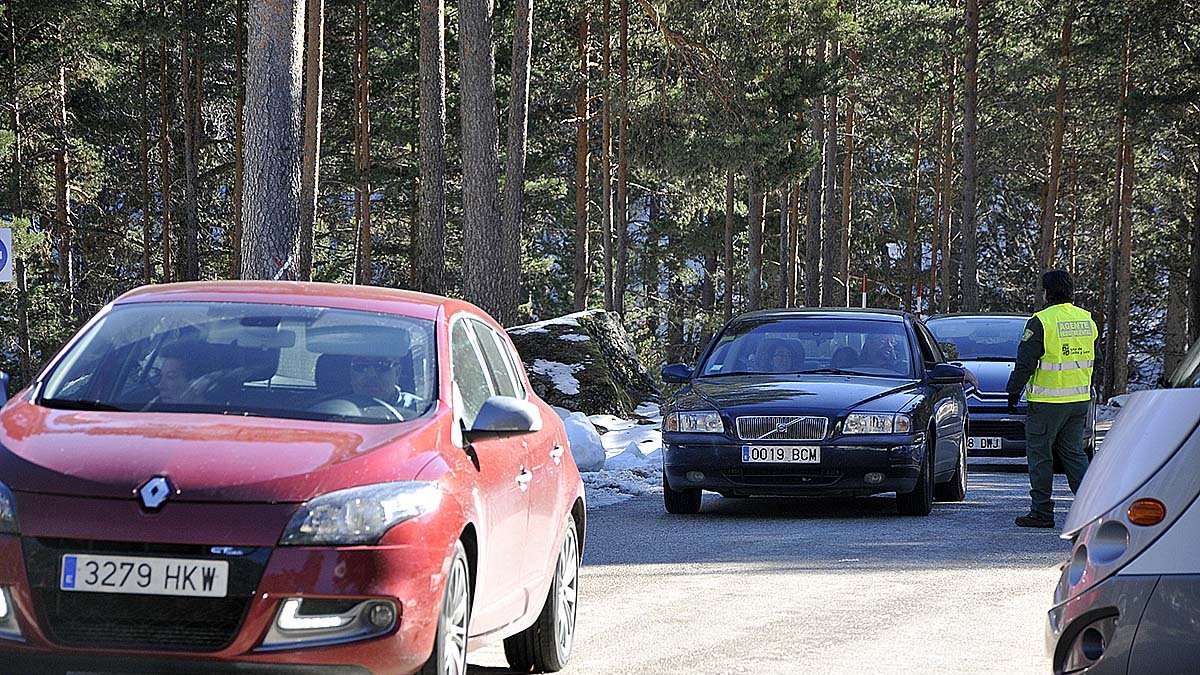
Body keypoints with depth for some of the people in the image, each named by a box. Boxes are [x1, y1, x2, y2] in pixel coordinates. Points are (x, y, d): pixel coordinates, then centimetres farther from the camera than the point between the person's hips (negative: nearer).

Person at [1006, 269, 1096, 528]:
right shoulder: (1087, 320, 8)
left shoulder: (1041, 322, -13)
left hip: (1048, 401, -6)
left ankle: (1042, 512, 4)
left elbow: (1025, 363, -11)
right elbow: (1090, 358, 17)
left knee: (1039, 454, 3)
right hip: (1080, 399, 6)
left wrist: (1014, 390, -1)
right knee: (1073, 453, 13)